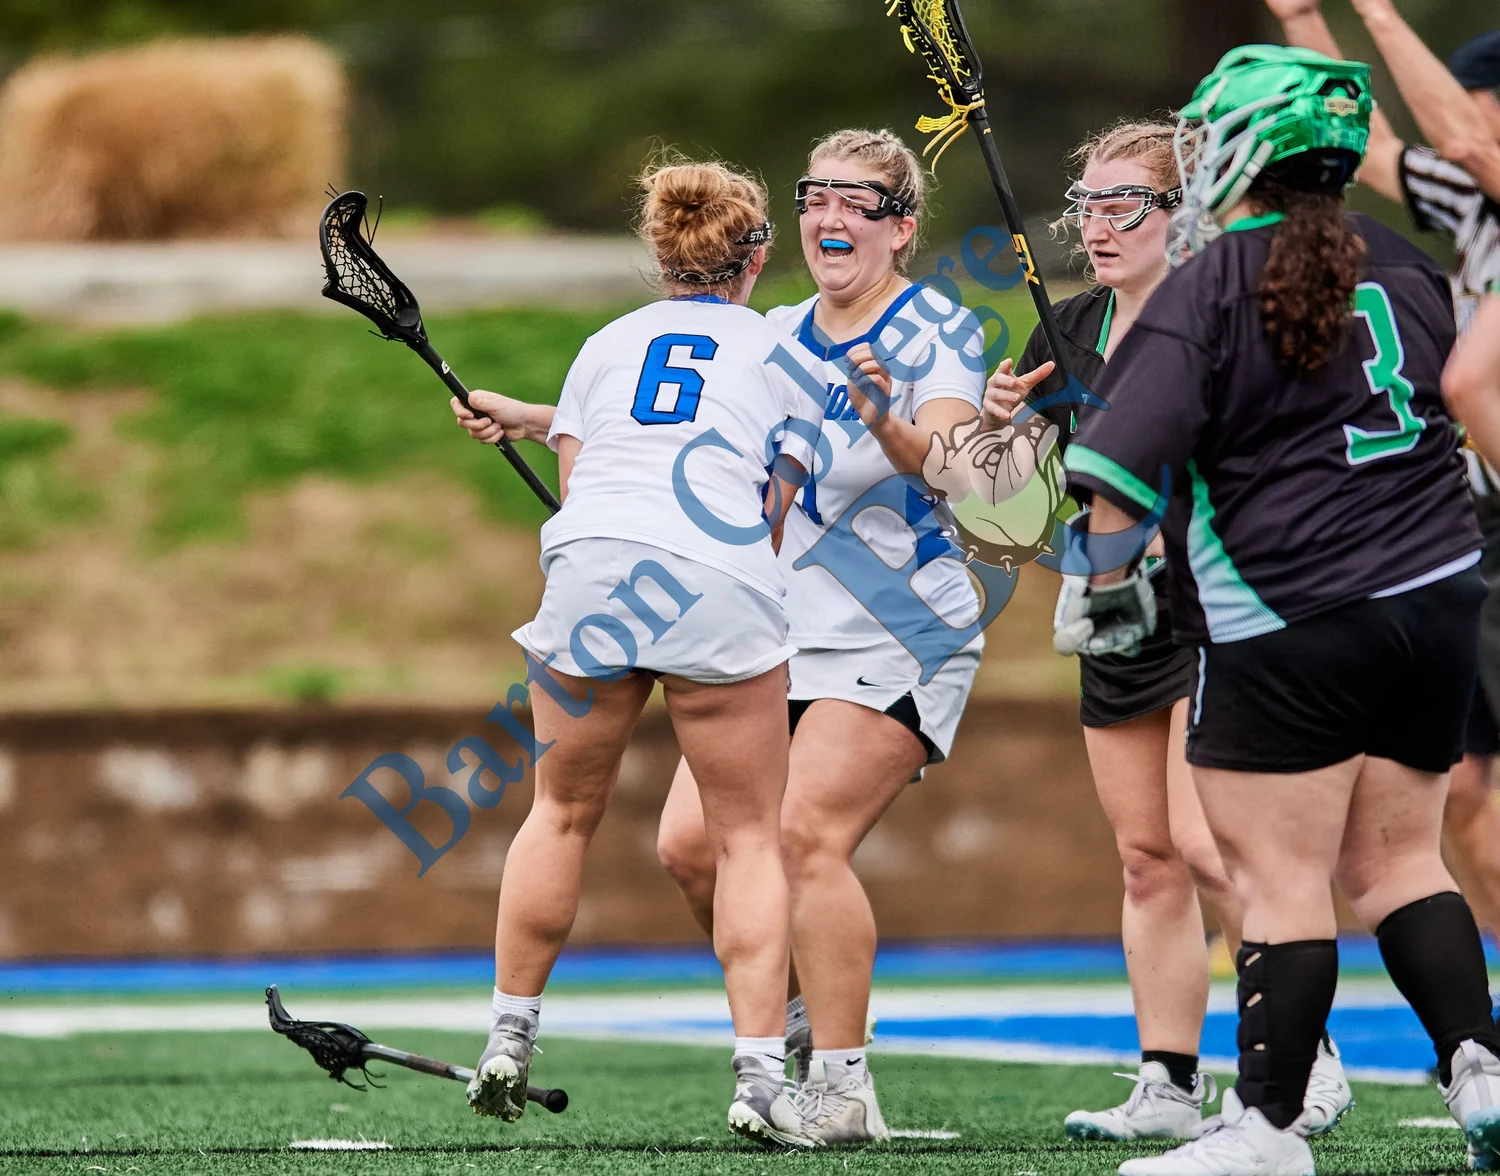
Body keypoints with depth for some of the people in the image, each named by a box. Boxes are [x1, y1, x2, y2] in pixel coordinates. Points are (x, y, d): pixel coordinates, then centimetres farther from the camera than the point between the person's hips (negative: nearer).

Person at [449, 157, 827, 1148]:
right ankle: (760, 1078, -4)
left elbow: (575, 476, 14)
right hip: (723, 586, -2)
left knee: (562, 814, 19)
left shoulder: (608, 342, 22)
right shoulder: (784, 356, 18)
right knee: (750, 837, 5)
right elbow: (773, 509, 13)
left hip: (589, 570, 2)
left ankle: (510, 1041, 25)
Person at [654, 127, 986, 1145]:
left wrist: (887, 422, -47)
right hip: (787, 635, 7)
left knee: (805, 833, -22)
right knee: (693, 842, -5)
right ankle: (791, 1022, 17)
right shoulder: (778, 337, 10)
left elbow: (947, 464, -26)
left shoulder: (938, 332, -9)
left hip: (900, 639, -6)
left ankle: (842, 1087, -15)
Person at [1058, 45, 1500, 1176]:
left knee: (1281, 880, -2)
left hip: (1286, 630, -6)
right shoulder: (1402, 263, 9)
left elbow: (1128, 455, -17)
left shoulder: (1207, 287, -10)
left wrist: (1106, 583, -5)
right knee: (1399, 860, 15)